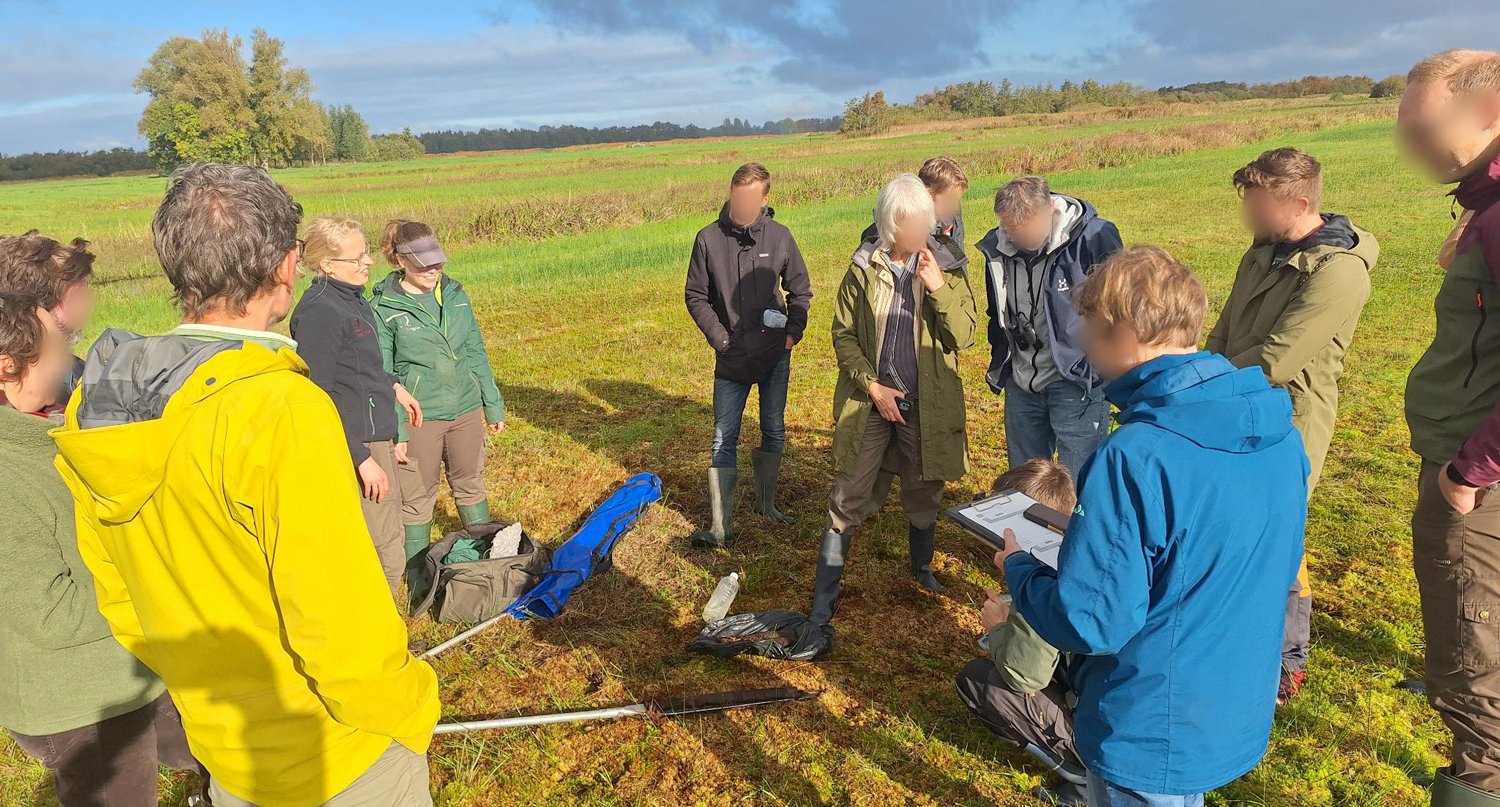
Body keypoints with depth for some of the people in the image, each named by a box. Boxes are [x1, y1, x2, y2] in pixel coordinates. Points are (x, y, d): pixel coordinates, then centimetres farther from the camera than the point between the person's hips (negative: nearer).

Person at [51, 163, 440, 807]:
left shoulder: (91, 411, -7)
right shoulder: (282, 412, -30)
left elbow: (114, 596, 5)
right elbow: (342, 625, -27)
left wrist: (192, 676, 18)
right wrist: (409, 710, -10)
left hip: (222, 750, 6)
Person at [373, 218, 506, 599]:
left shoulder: (455, 295, 3)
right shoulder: (384, 308, -9)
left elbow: (476, 353, 9)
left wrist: (494, 405, 11)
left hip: (466, 410, 4)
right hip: (419, 419, -4)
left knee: (471, 487, 19)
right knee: (417, 500, 8)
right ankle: (419, 579, 24)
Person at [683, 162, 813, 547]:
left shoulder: (780, 236, -4)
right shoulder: (709, 239, -7)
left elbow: (801, 290, 7)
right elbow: (695, 296, -1)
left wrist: (793, 333, -3)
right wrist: (720, 338, -9)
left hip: (776, 356, 2)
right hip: (731, 358, -1)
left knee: (774, 432, 14)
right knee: (724, 440, 0)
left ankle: (766, 502, 34)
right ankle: (721, 527, 6)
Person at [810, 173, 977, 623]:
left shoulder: (947, 267, -3)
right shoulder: (863, 268, -4)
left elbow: (965, 336, -8)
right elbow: (843, 334, -1)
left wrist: (939, 288, -22)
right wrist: (872, 386, -11)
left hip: (926, 404, 1)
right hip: (871, 401, -1)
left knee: (924, 493, 17)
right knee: (848, 499, 0)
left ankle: (922, 568, 44)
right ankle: (824, 594, 11)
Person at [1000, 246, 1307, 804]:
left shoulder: (1135, 459, -32)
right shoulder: (1278, 434, -7)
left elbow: (1089, 622, -28)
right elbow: (1269, 566, 8)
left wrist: (1018, 567, -9)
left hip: (1152, 736, -6)